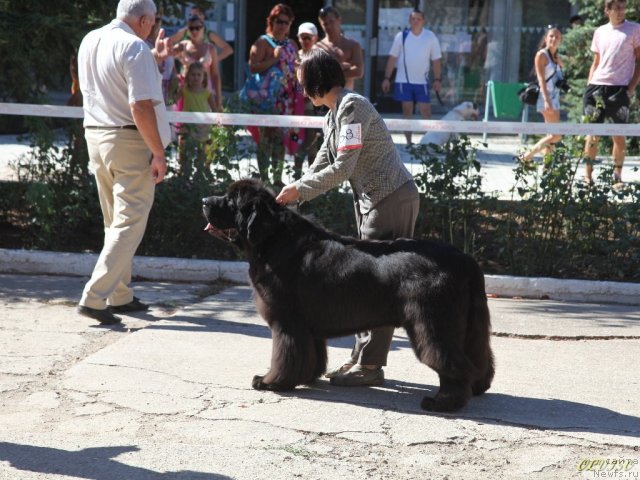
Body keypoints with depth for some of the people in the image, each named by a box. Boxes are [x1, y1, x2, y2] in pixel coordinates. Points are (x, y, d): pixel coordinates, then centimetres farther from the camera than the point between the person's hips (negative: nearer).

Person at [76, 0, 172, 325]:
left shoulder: (89, 41, 11)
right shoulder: (134, 47, -14)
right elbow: (140, 106, -21)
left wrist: (154, 59, 24)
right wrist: (159, 153, -16)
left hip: (95, 136, 8)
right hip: (129, 141, -8)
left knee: (115, 221, 17)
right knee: (129, 223, -4)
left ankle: (120, 296, 23)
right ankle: (94, 297, -11)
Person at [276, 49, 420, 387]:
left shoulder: (352, 106, -16)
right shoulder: (332, 115, 15)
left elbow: (342, 168, -22)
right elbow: (322, 164, 15)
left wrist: (299, 189, -15)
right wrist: (290, 194, 3)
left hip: (392, 198, -10)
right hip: (371, 201, 10)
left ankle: (370, 364, -7)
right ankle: (362, 357, 18)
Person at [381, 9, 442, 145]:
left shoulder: (431, 37, -2)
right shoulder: (401, 36, -2)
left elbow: (436, 59, 0)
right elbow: (392, 58, 1)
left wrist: (437, 79, -6)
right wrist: (387, 78, -4)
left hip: (422, 81, 0)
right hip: (403, 81, 1)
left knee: (426, 111, -4)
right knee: (407, 111, 5)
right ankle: (408, 142, 10)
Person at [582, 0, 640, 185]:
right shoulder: (600, 32, 13)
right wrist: (589, 87, 8)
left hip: (620, 88, -3)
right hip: (597, 87, 3)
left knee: (619, 135, 0)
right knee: (592, 132, 1)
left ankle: (617, 175, 9)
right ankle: (587, 175, 6)